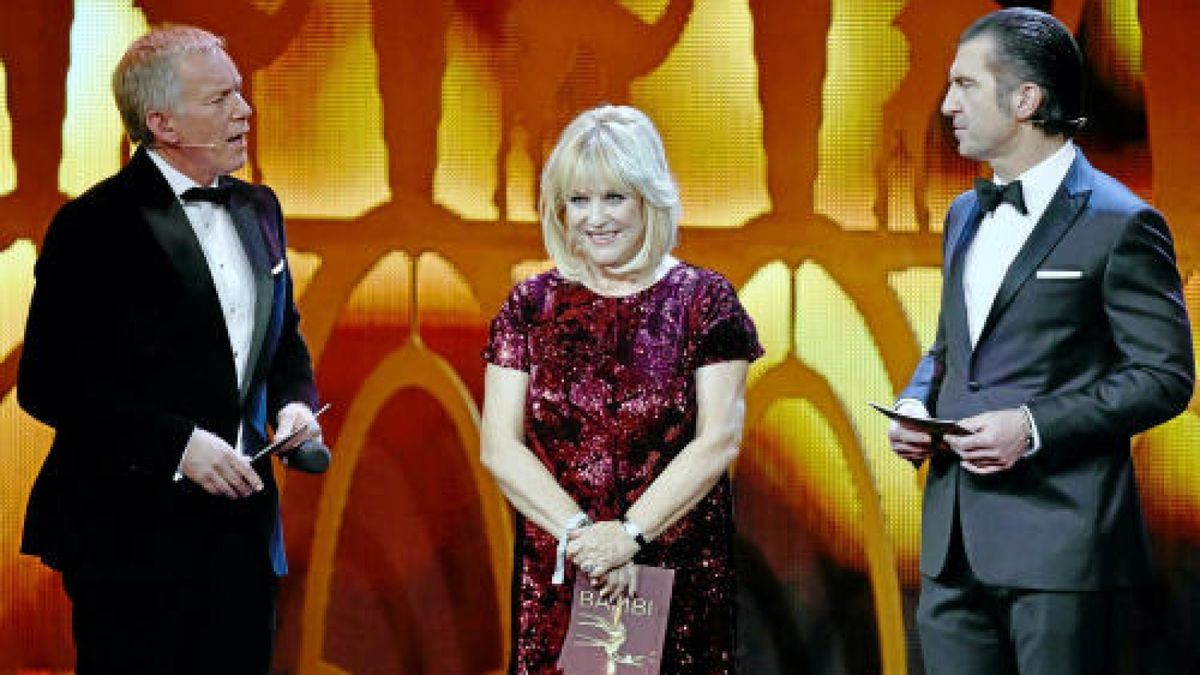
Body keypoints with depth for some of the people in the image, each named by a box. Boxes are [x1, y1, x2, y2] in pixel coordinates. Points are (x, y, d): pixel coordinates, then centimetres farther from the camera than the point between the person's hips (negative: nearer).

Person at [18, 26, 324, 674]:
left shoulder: (257, 208, 12)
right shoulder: (95, 225, -10)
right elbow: (48, 383, -14)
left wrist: (295, 401, 4)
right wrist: (177, 445, -19)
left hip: (242, 521, 6)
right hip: (133, 536, -6)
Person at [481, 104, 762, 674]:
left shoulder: (703, 300, 1)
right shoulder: (532, 306, 6)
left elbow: (719, 441, -7)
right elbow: (499, 446, -1)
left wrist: (629, 533, -16)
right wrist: (579, 532, -14)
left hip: (679, 578, -1)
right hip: (555, 581, 2)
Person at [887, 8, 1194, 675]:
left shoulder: (1119, 225, -7)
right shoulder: (966, 215, 18)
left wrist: (1035, 426, -18)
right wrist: (915, 404, 5)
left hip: (1061, 542, -7)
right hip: (954, 544, 7)